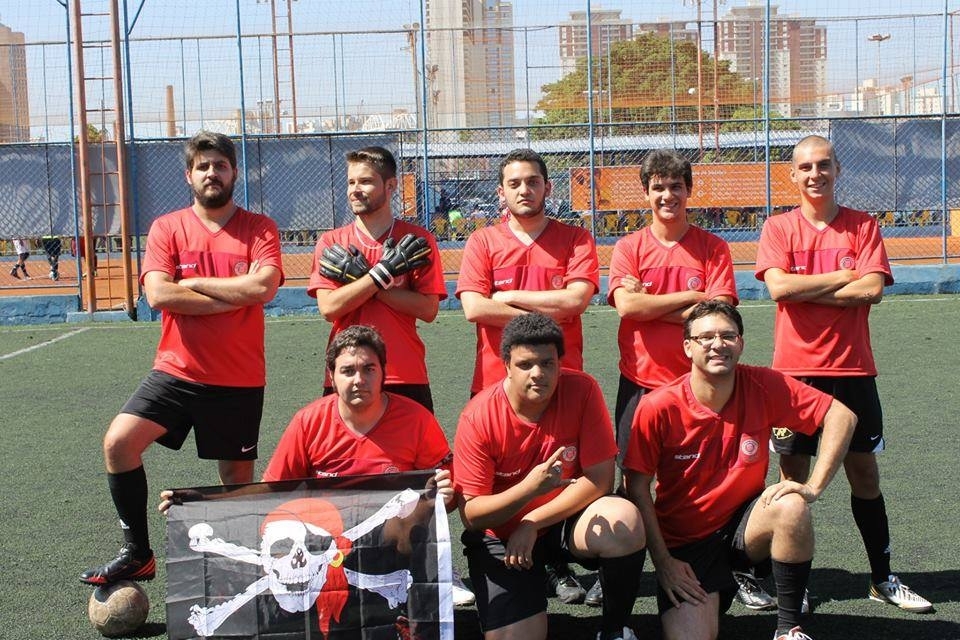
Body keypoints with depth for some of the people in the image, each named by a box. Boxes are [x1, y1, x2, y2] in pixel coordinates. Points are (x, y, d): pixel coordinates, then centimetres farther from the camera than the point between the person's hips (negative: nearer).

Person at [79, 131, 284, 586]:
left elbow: (263, 287, -17)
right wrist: (234, 299, -13)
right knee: (118, 442, -14)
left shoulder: (260, 229, 0)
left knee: (237, 478, 7)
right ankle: (136, 554, 1)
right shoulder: (167, 228, 2)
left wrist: (195, 282, -11)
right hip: (176, 372, 1)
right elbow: (158, 295, -12)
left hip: (239, 380, -1)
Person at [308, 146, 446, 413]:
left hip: (406, 379, -1)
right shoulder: (331, 242, 5)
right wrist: (383, 273, -14)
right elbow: (328, 307, -7)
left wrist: (361, 276, -12)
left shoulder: (418, 240, 2)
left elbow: (428, 309, -9)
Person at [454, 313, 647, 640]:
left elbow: (600, 479, -14)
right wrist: (530, 487, -36)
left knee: (624, 522, -31)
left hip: (568, 518, 1)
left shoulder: (582, 390, -16)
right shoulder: (478, 417, -20)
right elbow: (470, 515, -18)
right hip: (500, 532, -1)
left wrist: (532, 525, -18)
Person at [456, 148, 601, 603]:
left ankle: (558, 566, 18)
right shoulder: (483, 242, 6)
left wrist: (508, 296, -6)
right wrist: (545, 314, -7)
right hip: (496, 381, 0)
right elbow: (474, 308, -7)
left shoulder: (575, 239, 6)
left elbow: (577, 298, -10)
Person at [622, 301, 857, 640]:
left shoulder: (763, 386, -13)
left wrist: (814, 487, -18)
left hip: (745, 526, 2)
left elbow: (842, 415, -9)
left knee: (791, 506, -31)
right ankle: (715, 593, 14)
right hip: (685, 542, -2)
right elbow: (637, 487, -11)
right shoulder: (658, 408, -18)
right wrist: (663, 562, -13)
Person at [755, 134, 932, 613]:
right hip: (795, 369, -1)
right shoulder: (779, 228, 2)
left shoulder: (863, 226, 4)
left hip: (852, 369, 1)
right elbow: (778, 286, -13)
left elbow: (873, 289, -10)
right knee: (793, 475, 4)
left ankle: (882, 579, 21)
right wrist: (843, 276, -9)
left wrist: (805, 290, -11)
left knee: (864, 472, 8)